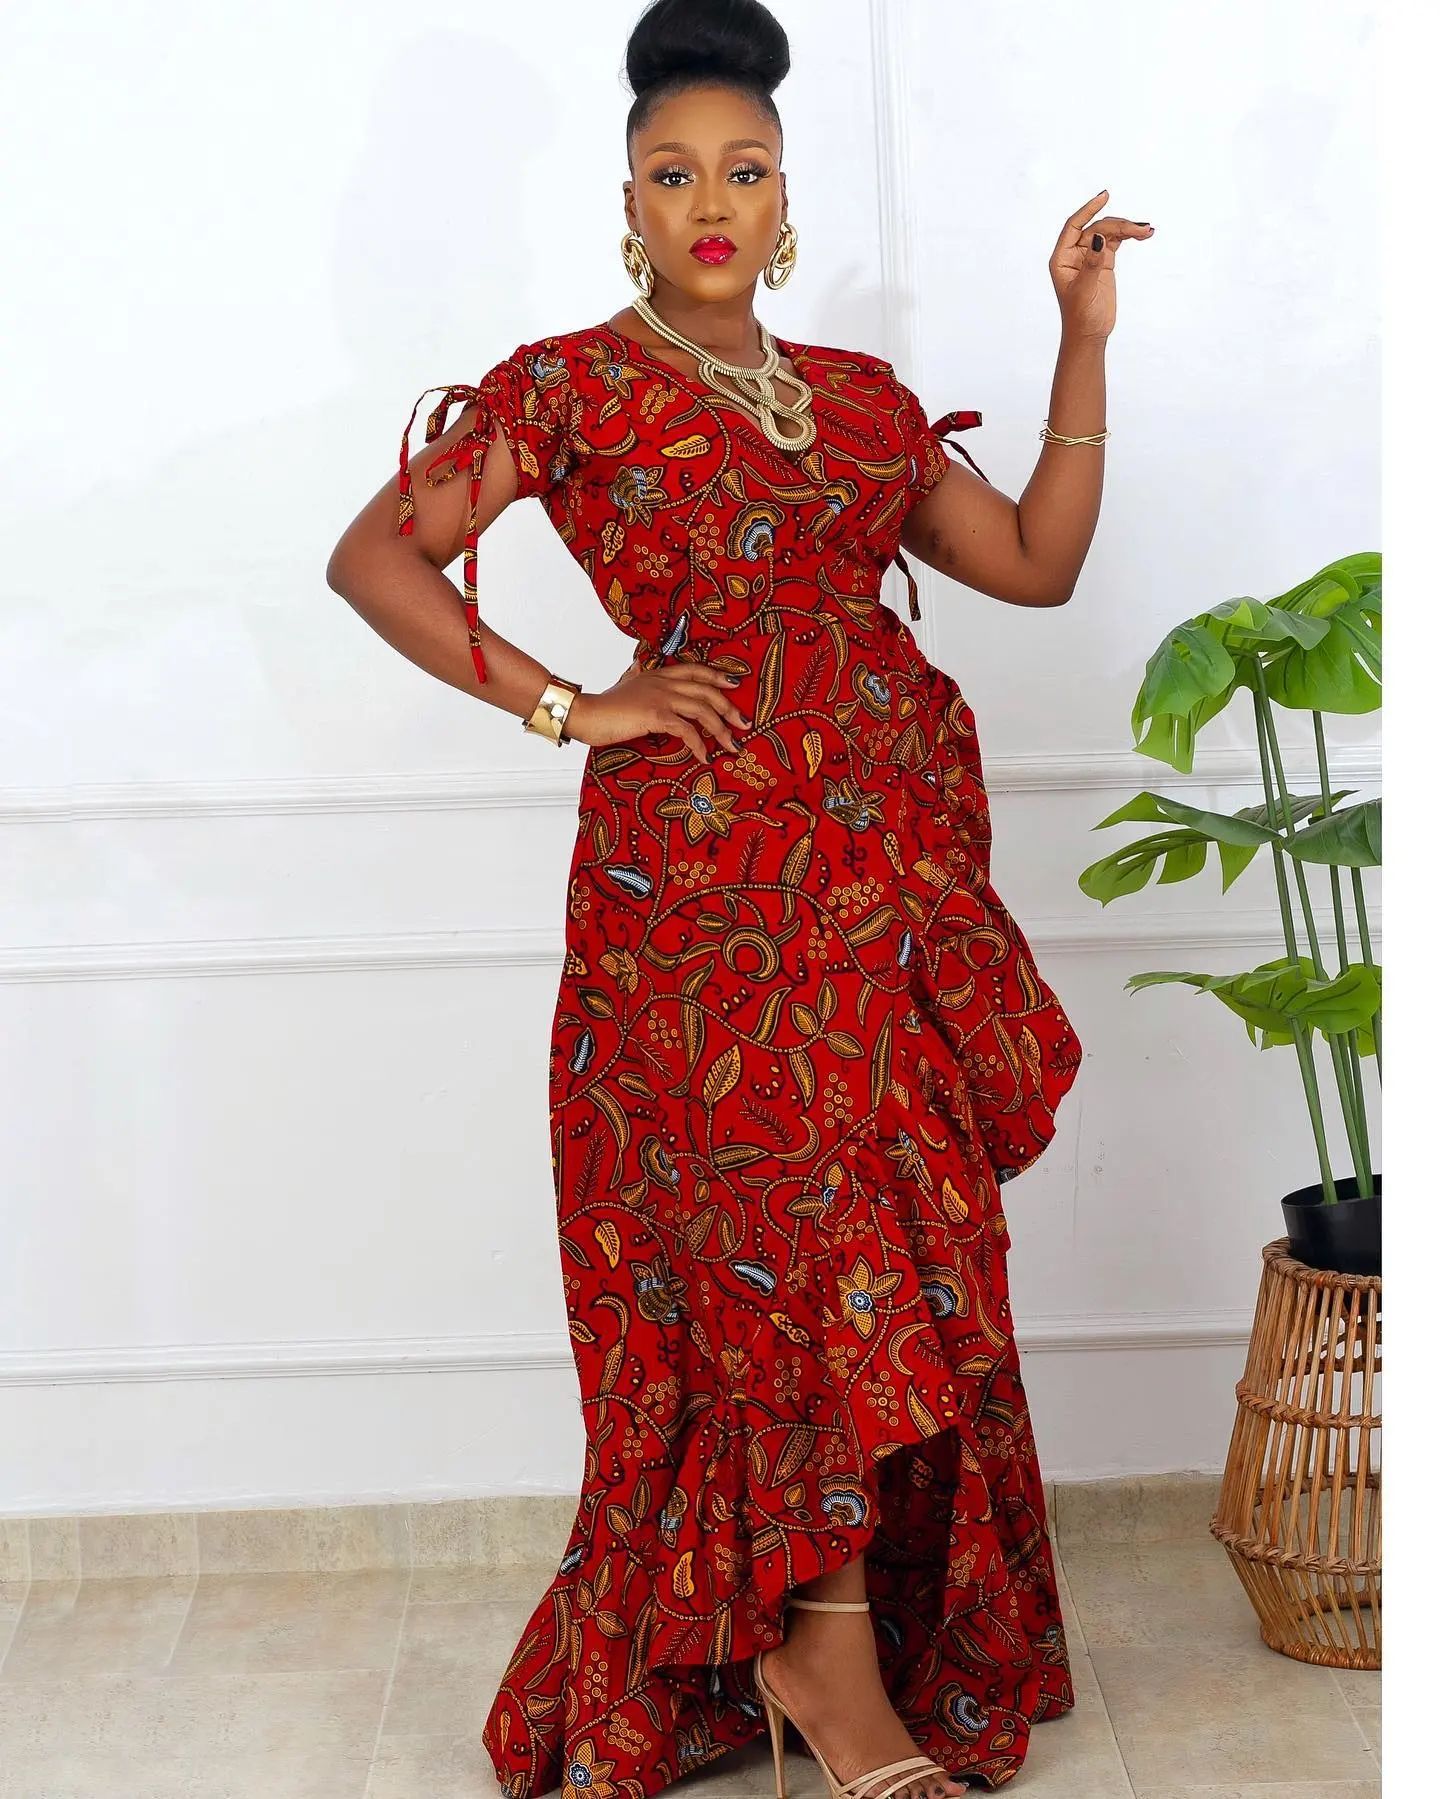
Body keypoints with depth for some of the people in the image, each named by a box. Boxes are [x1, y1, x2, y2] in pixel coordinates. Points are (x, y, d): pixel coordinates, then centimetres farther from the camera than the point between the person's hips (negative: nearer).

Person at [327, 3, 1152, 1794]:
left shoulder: (858, 399, 16)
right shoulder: (572, 386, 1)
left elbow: (1037, 560, 14)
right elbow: (373, 555, -5)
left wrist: (1084, 339, 10)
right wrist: (566, 706, -9)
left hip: (890, 862, 5)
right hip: (700, 863, -5)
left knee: (894, 1245, 6)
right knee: (817, 1241, -8)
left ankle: (803, 1642, 20)